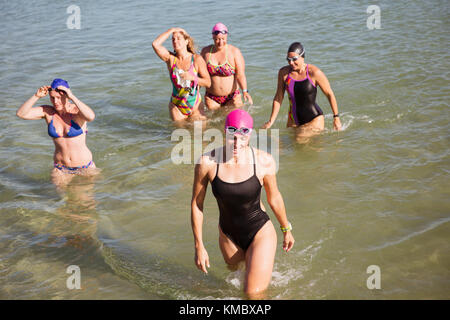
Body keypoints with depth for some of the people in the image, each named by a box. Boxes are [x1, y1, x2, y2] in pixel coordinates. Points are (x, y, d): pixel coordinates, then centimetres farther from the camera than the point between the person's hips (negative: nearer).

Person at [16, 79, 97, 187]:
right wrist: (36, 96, -24)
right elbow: (20, 113, -14)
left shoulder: (77, 110, -17)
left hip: (84, 167, -3)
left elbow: (91, 117, -41)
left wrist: (72, 97, -38)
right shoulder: (47, 111, -5)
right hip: (60, 169, 3)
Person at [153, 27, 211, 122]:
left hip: (195, 106, -1)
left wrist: (192, 77, -23)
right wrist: (172, 30, -11)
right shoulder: (171, 58, -1)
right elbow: (155, 44, -17)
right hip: (176, 106, 1)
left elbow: (208, 82, -7)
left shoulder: (197, 59, -6)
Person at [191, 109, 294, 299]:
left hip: (260, 233, -2)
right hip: (228, 236, 2)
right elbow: (196, 204, -7)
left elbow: (274, 198, -1)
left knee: (254, 294, -9)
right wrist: (199, 246, -3)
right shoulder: (207, 162, -19)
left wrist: (286, 230, 12)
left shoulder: (263, 161, -19)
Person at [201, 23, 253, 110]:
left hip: (232, 97, -2)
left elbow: (240, 75, -14)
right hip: (212, 98, 2)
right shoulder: (206, 51, 1)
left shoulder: (234, 52, -7)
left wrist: (245, 91, -28)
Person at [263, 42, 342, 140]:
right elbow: (278, 98, 5)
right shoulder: (284, 72, -3)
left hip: (314, 119, -5)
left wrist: (336, 117, -3)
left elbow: (330, 94, -6)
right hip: (294, 120, 5)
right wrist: (271, 121, 2)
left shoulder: (314, 72, -16)